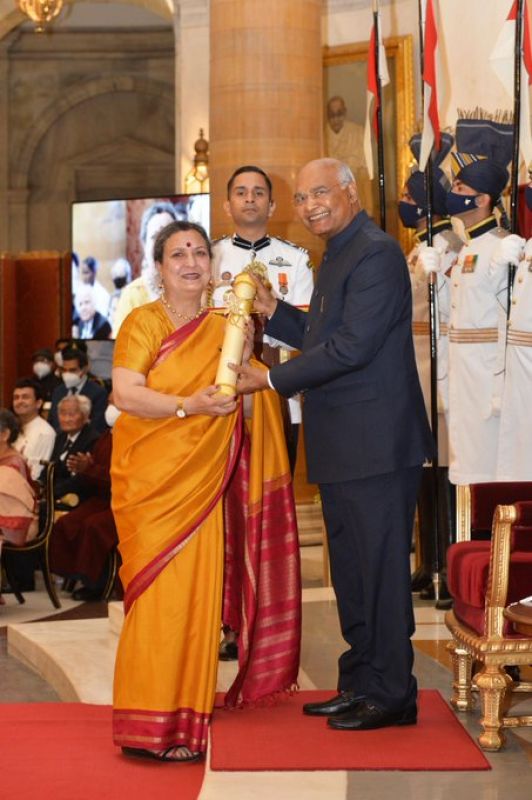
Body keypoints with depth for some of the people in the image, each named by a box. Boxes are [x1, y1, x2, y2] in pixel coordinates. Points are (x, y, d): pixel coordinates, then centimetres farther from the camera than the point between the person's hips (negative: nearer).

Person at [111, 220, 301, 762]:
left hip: (204, 481, 4)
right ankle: (152, 725, -2)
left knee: (198, 592, 3)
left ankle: (187, 711, 14)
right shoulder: (143, 322, -2)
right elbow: (125, 394, -12)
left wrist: (244, 354, -3)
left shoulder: (223, 328, 12)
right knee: (159, 592, -7)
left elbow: (240, 396, 14)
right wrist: (188, 406, -23)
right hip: (152, 480, -4)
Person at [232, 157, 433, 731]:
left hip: (377, 443, -10)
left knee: (380, 566, -3)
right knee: (351, 568, 15)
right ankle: (360, 685, 25)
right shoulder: (337, 257, 18)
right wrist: (273, 311, 8)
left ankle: (392, 694, 6)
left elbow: (352, 346, -20)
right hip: (342, 446, 10)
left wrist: (272, 379, -15)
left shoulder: (376, 254, -14)